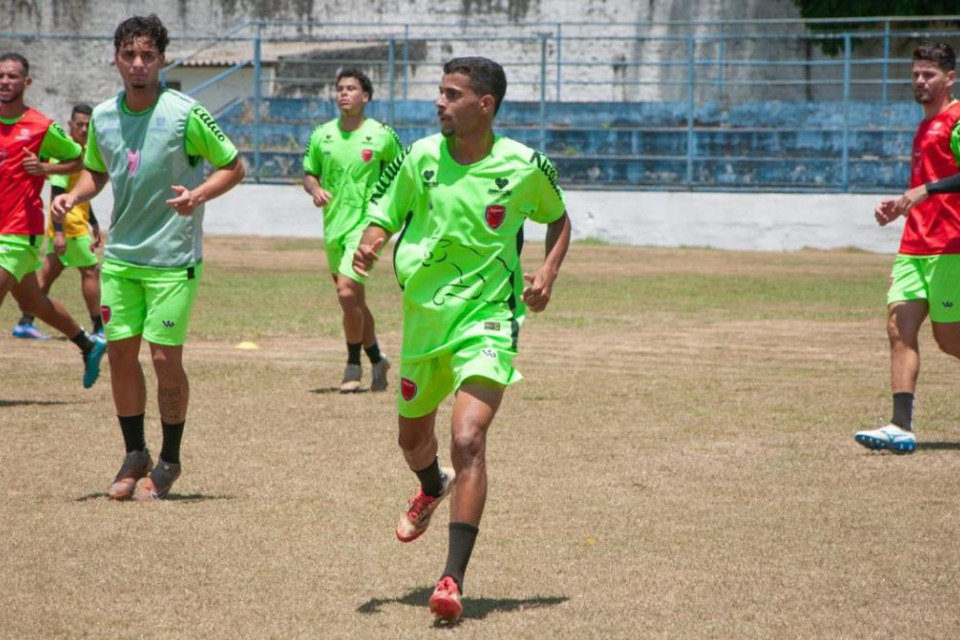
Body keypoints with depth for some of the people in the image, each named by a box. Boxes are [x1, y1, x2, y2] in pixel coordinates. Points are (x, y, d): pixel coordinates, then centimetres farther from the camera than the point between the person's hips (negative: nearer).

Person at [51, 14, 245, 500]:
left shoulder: (185, 114, -12)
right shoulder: (102, 117, 2)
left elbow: (232, 167, -4)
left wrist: (199, 194, -22)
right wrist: (75, 195, -2)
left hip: (172, 258, -5)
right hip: (120, 254, 5)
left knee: (165, 357, -5)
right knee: (120, 352, 5)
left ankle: (169, 462, 12)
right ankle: (135, 455, 22)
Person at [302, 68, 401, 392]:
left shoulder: (382, 135, -4)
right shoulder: (322, 135, 5)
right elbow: (309, 174, 13)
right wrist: (315, 189, -8)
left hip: (365, 222, -5)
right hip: (333, 223, 5)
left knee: (347, 292, -18)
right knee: (354, 299, 13)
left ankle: (353, 366, -3)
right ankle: (377, 360, 31)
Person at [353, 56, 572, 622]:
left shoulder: (524, 166, -8)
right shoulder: (421, 158, -3)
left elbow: (559, 220, 11)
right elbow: (385, 219, 7)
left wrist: (548, 273, -6)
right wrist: (370, 247, -16)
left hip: (487, 319, -4)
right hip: (424, 315, 4)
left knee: (467, 439, -22)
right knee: (414, 439, 22)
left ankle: (454, 578, -21)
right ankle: (433, 490, 60)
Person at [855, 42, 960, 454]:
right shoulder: (926, 125, 22)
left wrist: (925, 190, -25)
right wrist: (900, 205, 18)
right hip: (915, 246, 8)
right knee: (899, 326, -6)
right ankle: (901, 428, -12)